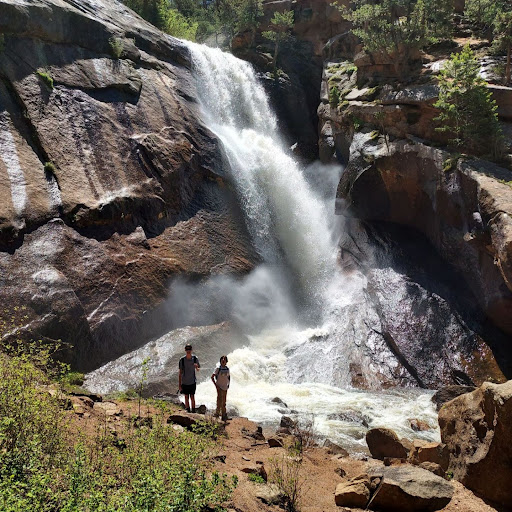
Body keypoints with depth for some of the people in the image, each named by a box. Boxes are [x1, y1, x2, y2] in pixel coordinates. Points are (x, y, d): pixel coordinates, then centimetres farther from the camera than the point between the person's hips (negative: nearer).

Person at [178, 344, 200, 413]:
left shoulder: (195, 359, -8)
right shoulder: (182, 360, -11)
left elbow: (198, 369, 2)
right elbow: (180, 373, -4)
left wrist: (196, 367, -24)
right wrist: (179, 385, -4)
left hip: (192, 382, 0)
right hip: (184, 382, 0)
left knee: (192, 397, 3)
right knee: (186, 397, 10)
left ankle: (193, 411, 16)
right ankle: (188, 410, 25)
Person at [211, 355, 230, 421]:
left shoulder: (227, 369, 5)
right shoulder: (218, 368, -10)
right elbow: (212, 377, -10)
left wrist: (228, 384, 11)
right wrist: (216, 385, -13)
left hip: (225, 387, 5)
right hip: (219, 387, -5)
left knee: (224, 401, 12)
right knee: (219, 399, -9)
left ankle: (223, 414, 21)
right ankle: (218, 412, -1)